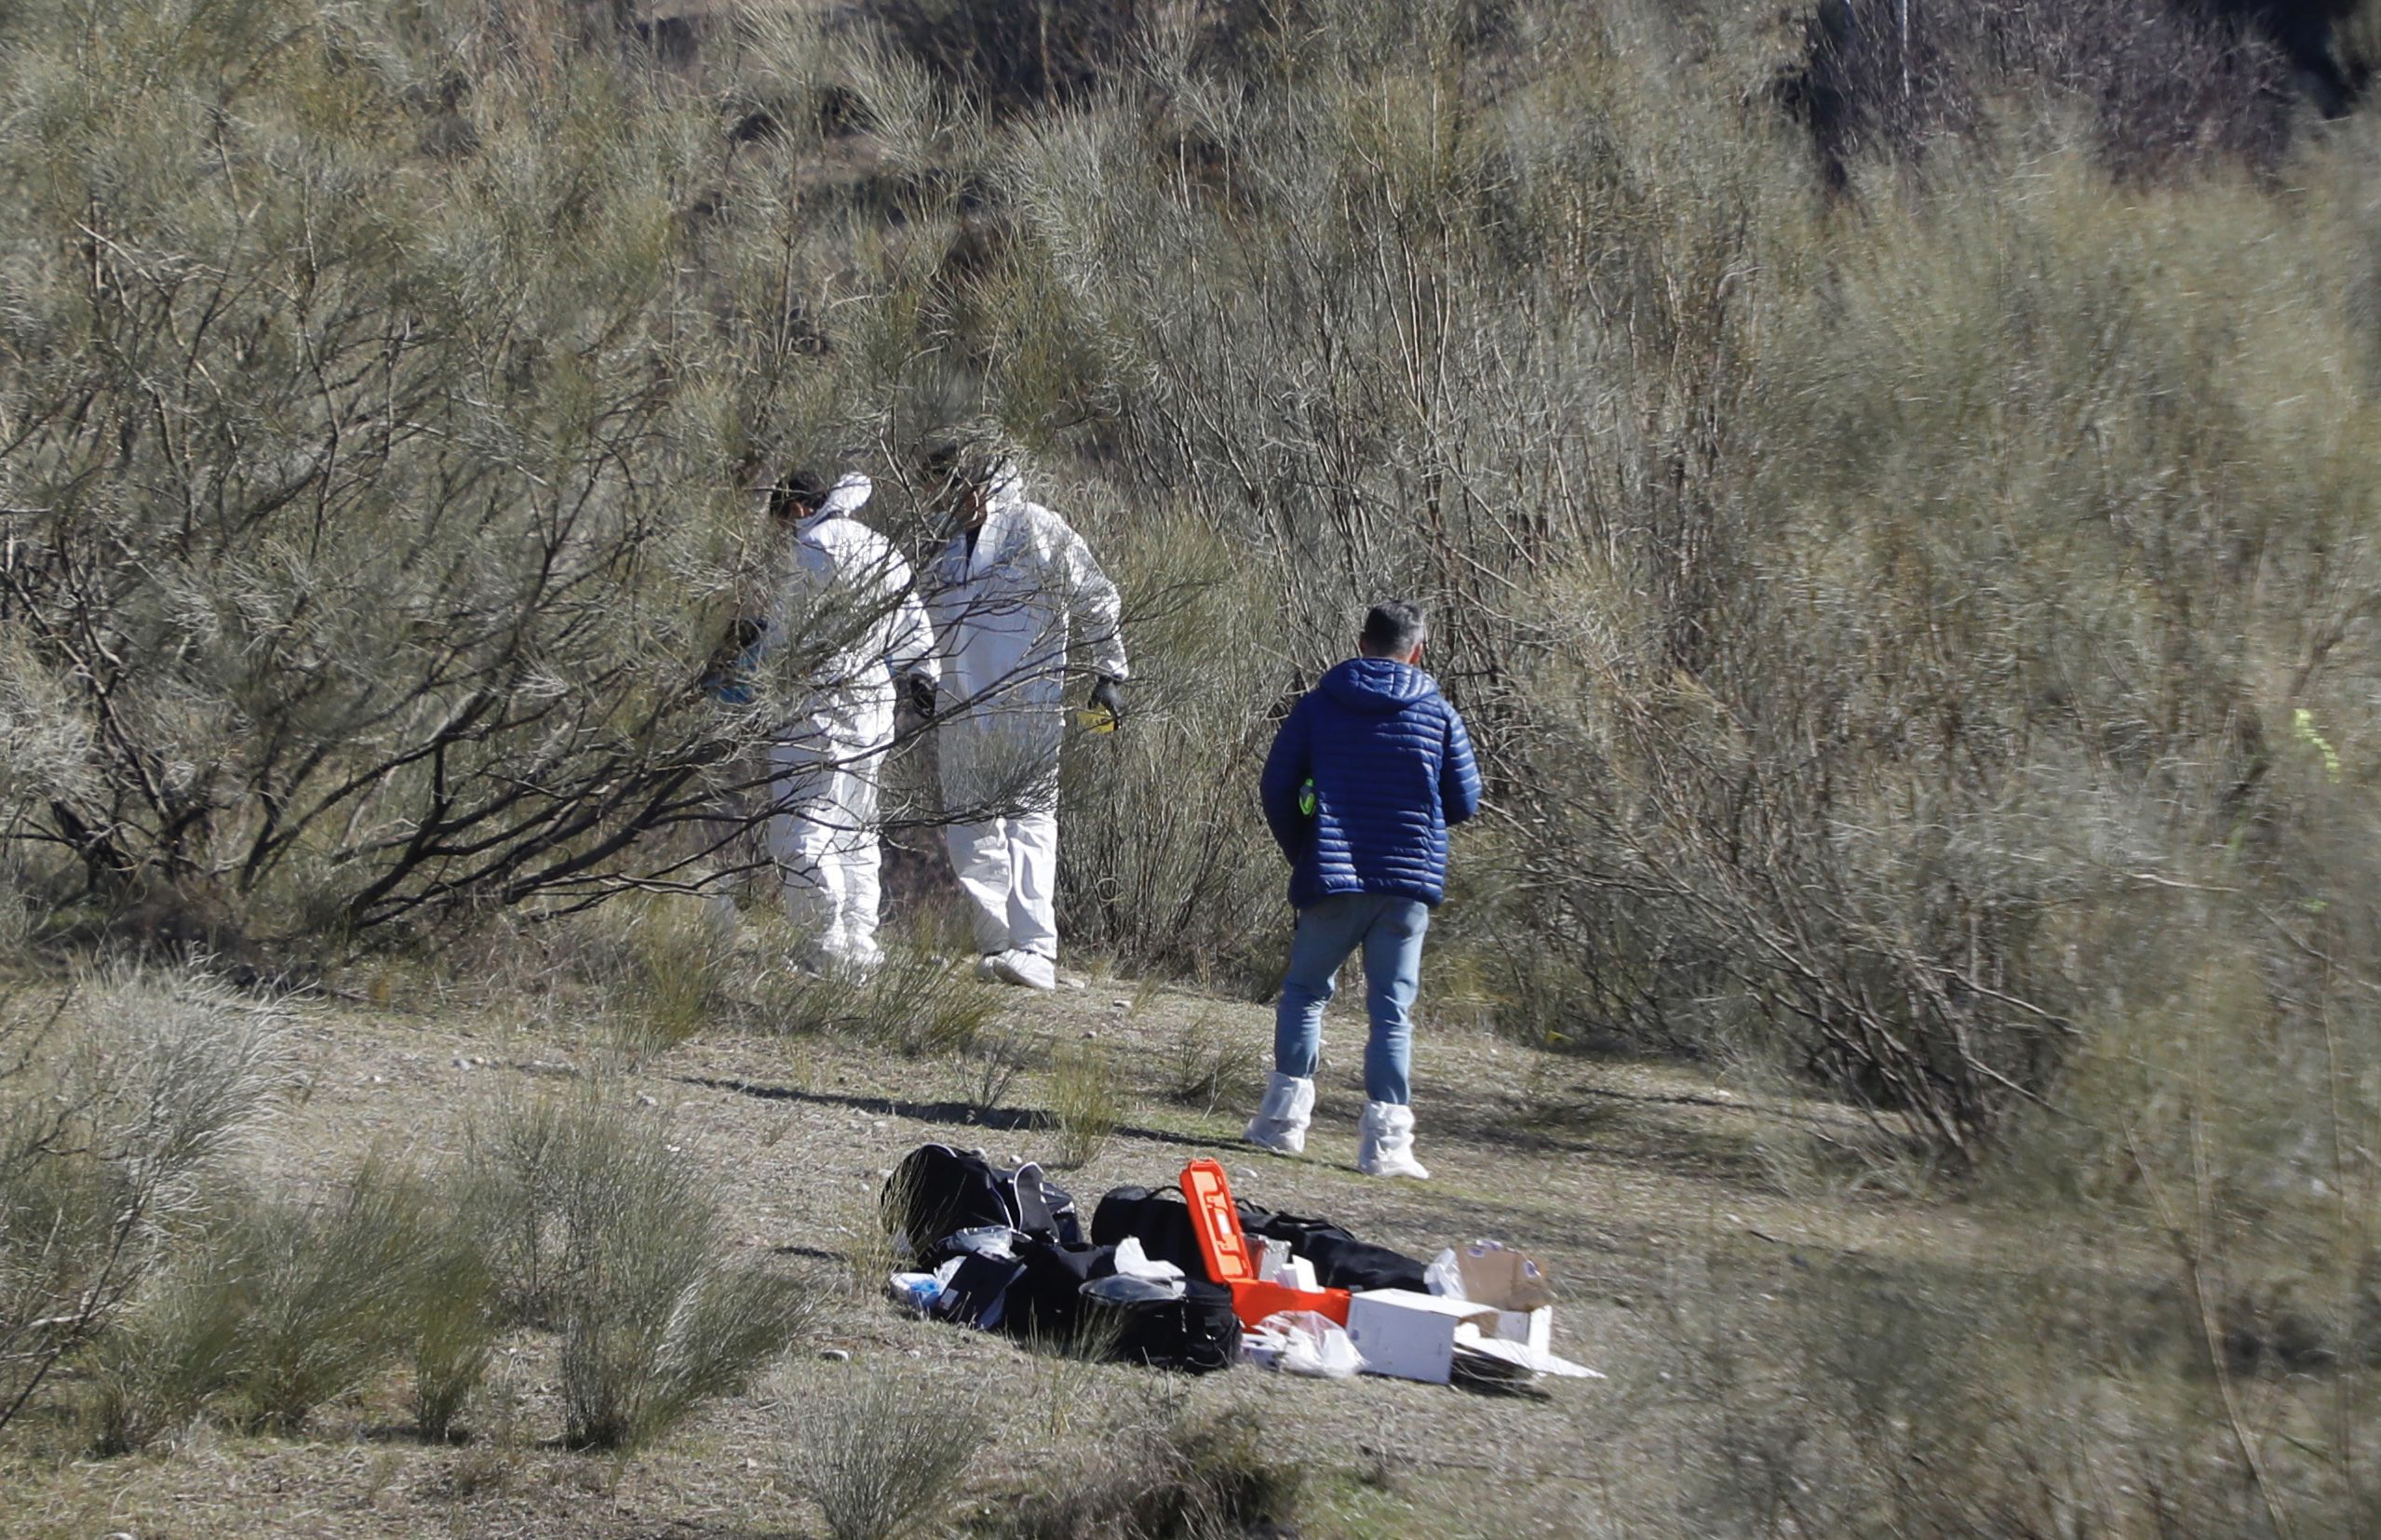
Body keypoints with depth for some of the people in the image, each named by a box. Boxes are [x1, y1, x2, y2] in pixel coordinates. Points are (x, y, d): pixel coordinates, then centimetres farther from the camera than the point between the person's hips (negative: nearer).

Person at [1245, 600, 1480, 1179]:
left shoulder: (1318, 705, 3)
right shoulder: (1438, 714, 2)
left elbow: (1276, 788, 3)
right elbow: (1464, 803, 5)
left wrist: (1300, 853, 18)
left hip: (1332, 877, 0)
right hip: (1411, 883, 0)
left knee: (1305, 990, 15)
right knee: (1392, 1010, 2)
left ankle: (1284, 1118, 9)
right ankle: (1385, 1140, -5)